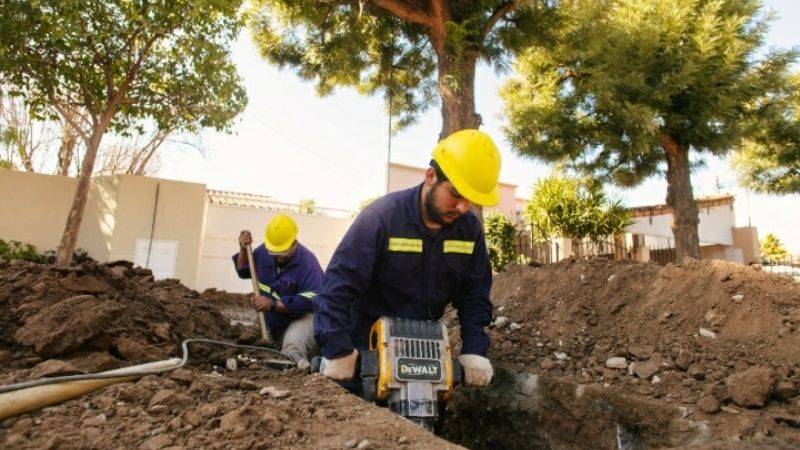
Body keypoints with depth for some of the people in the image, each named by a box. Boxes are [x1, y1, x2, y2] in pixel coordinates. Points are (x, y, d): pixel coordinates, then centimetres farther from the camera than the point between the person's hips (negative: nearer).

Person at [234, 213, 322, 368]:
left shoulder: (308, 262, -25)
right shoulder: (263, 252, -3)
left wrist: (273, 304, -32)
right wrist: (243, 251, -5)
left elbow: (310, 300, -34)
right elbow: (243, 271, 15)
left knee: (292, 346, -37)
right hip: (276, 324, 8)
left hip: (304, 317, -8)